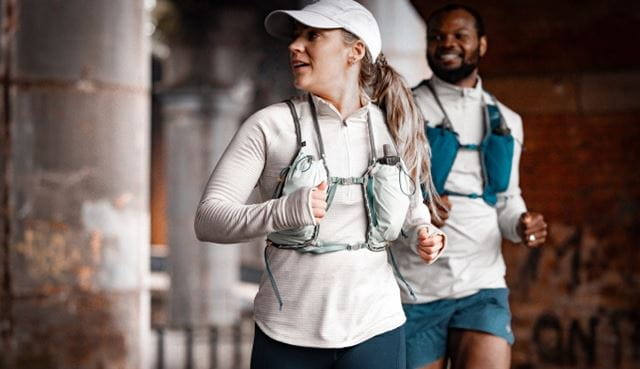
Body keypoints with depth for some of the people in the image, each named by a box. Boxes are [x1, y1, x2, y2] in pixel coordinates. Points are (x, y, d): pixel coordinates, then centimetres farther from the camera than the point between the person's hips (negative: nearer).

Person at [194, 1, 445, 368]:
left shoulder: (392, 128, 3)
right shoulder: (270, 125, -6)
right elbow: (207, 219, -11)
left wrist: (423, 232, -3)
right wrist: (284, 212, -27)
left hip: (375, 327, 2)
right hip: (287, 333, -2)